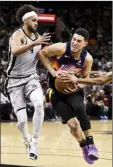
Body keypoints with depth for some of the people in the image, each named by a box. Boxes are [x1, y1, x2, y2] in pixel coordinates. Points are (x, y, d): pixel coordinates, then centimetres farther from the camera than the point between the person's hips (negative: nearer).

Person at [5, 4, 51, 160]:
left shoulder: (38, 37, 6)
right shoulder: (18, 34, -14)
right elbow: (15, 51, -36)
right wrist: (34, 43, -44)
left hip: (31, 77, 4)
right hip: (15, 80, -4)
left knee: (39, 104, -28)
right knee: (22, 119, -7)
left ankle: (34, 142, -15)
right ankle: (27, 142, 26)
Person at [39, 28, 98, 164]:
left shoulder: (87, 59, -13)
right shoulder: (61, 48, -21)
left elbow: (85, 77, 5)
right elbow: (41, 53, -7)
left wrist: (78, 84, -18)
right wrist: (52, 72, -15)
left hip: (74, 90, 1)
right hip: (57, 91, -1)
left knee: (79, 109, -34)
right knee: (73, 124, -12)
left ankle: (91, 145, -25)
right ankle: (85, 148, 16)